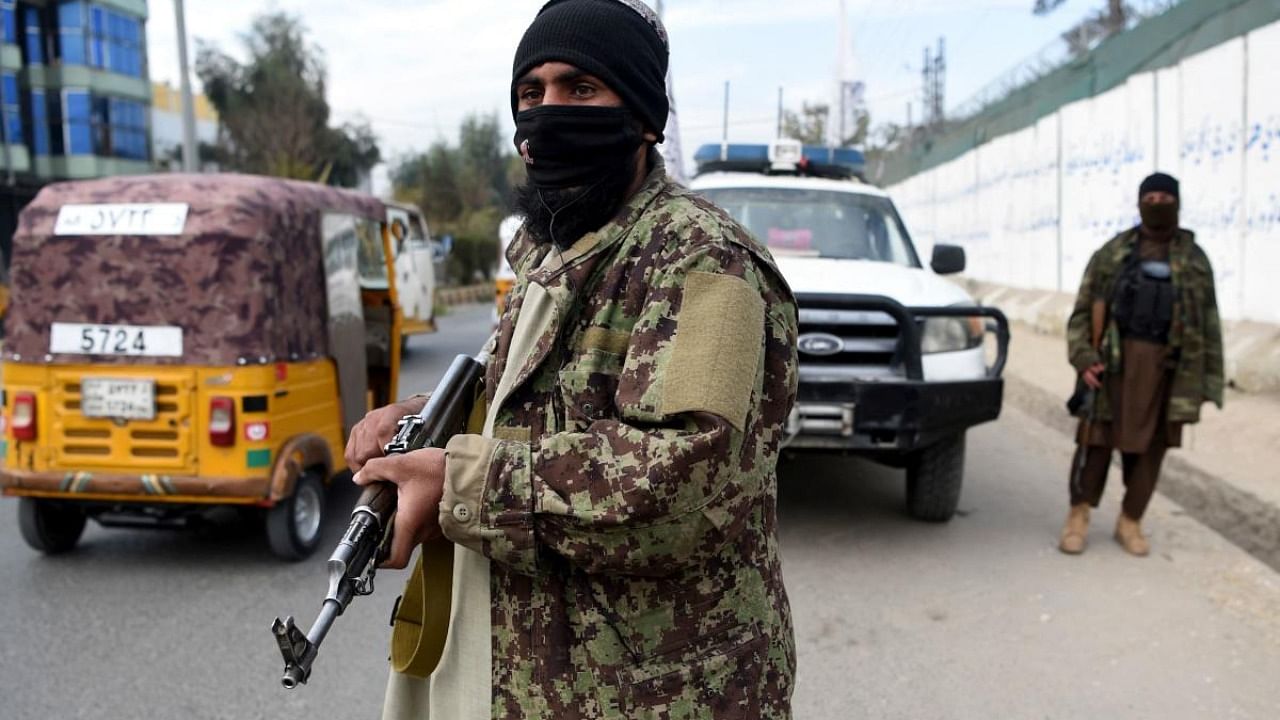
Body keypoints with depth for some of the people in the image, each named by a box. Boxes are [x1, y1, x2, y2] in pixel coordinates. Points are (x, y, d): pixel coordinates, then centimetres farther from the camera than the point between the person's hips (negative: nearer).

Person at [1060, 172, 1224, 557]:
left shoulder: (1194, 259, 12)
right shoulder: (1113, 253, 8)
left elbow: (1208, 324, 11)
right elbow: (1083, 311, 5)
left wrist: (1205, 383, 4)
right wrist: (1084, 358, -9)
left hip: (1166, 365, 2)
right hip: (1114, 360, -1)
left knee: (1149, 446, 5)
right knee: (1097, 438, -2)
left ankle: (1130, 522, 19)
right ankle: (1078, 515, 12)